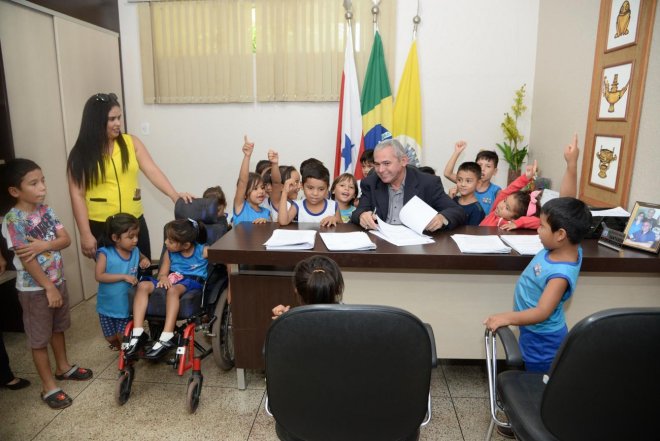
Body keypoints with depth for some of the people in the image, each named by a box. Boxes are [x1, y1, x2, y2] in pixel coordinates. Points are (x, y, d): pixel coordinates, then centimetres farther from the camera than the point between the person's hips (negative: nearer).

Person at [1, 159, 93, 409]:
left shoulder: (45, 210, -1)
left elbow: (66, 239, -2)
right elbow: (26, 259, -21)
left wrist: (44, 245, -22)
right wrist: (48, 288, -18)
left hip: (57, 281, 7)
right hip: (34, 289, -6)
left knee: (58, 327, 22)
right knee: (39, 338, 8)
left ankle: (63, 367, 41)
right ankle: (49, 387, 19)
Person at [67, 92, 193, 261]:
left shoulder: (131, 142, 4)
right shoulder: (81, 154, -4)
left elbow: (152, 171, -4)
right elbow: (77, 195, -5)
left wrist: (174, 195, -20)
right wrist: (85, 234, -8)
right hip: (101, 226, -2)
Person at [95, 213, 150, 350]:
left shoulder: (135, 251, -6)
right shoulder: (105, 253, -18)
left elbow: (142, 258, 17)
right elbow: (99, 276, -24)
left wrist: (145, 261, -7)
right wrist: (124, 276, -29)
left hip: (127, 305, 1)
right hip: (108, 306, -1)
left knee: (124, 336, 7)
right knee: (111, 337, 18)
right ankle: (117, 344, 51)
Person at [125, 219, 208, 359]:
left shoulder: (203, 251, -3)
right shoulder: (169, 253, 11)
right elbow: (162, 273, 11)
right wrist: (163, 277, -15)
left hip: (193, 283, -5)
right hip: (172, 281, 6)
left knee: (173, 290, -40)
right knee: (143, 285, -21)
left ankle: (167, 337, -42)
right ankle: (138, 333, -26)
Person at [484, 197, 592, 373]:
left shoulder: (560, 274, -37)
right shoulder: (569, 247, -13)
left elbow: (542, 312, -39)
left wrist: (507, 317, -43)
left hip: (541, 339, -8)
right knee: (535, 377, 29)